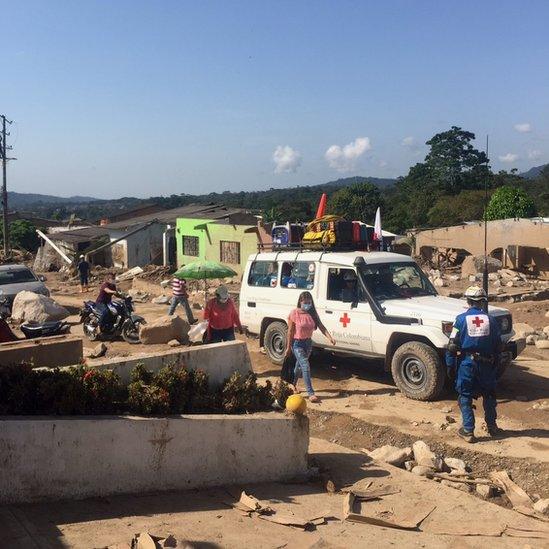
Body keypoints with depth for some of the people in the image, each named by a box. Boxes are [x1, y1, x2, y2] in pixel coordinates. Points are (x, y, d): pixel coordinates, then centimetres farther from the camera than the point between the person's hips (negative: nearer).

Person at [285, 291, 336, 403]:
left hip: (308, 343, 6)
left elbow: (321, 327, -7)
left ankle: (293, 385, 42)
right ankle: (311, 393, -17)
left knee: (299, 365, 20)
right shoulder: (294, 313, -14)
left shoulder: (313, 313, 0)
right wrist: (288, 347, -9)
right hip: (297, 343, -6)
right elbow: (290, 331, -10)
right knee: (305, 366, -16)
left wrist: (329, 338, -22)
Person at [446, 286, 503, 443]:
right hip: (487, 364, 3)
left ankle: (468, 431, 6)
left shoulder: (462, 319, -8)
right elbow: (498, 345, 7)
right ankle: (492, 427, 29)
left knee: (465, 397, 7)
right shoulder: (490, 319, 1)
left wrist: (450, 364, 0)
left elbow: (453, 345, -9)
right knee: (488, 395, 20)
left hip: (466, 363, -3)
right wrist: (494, 363, 18)